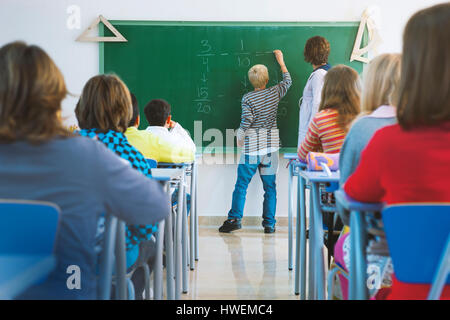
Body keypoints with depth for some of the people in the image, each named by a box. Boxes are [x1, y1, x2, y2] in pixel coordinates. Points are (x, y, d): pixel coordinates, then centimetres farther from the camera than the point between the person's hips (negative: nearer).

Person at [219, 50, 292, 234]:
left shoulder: (248, 98, -6)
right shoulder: (275, 93, 4)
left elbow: (246, 121, -12)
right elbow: (288, 81, 23)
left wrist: (240, 137, 5)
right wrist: (281, 61, 35)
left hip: (252, 148, -3)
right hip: (271, 148, 3)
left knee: (241, 184, 2)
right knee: (270, 187, 6)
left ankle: (234, 218, -1)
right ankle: (269, 224, 7)